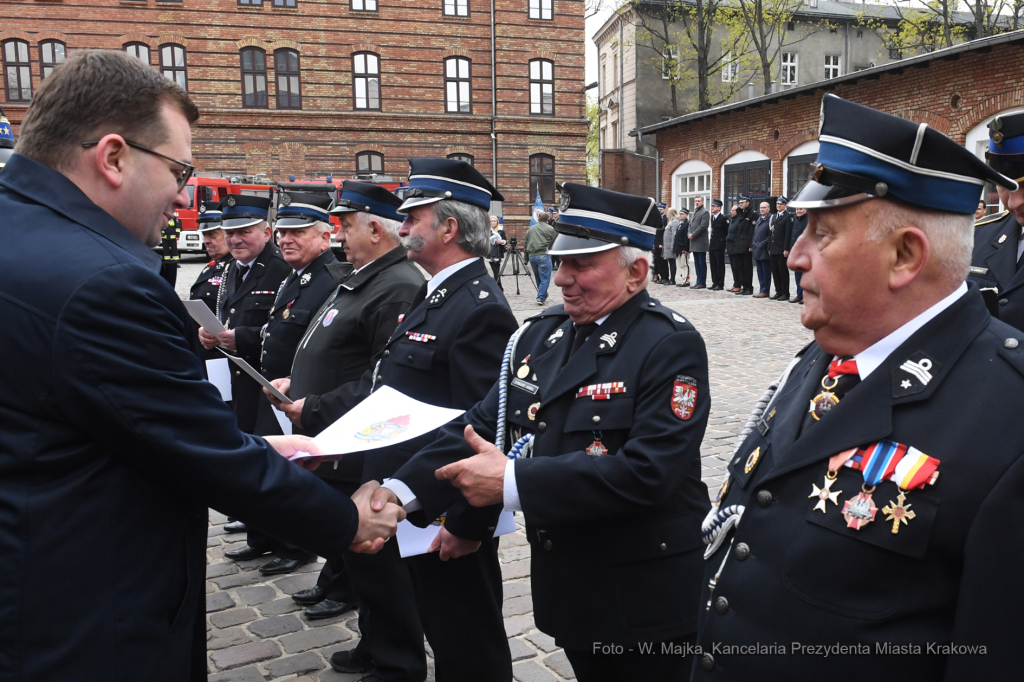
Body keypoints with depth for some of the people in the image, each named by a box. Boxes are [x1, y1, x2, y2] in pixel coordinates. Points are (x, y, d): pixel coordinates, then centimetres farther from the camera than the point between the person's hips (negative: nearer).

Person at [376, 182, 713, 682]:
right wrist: (399, 491, -17)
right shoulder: (540, 334, 3)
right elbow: (480, 426, -2)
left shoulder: (669, 346, -17)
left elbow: (646, 471, -28)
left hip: (644, 604, -6)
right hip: (568, 590, 6)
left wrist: (512, 482, -28)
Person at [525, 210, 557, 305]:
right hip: (543, 255, -5)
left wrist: (527, 256, 22)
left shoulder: (531, 228, 13)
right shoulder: (550, 229, 0)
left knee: (538, 278, 17)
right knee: (545, 278, -2)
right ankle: (540, 297, -11)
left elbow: (525, 242, 15)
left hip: (531, 256, 5)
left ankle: (543, 295, 30)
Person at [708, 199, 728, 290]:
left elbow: (728, 231, -9)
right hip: (712, 245, 8)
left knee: (720, 265, -2)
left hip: (719, 245, -8)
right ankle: (715, 283, 16)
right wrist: (710, 243, 14)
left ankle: (720, 285, 1)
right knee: (713, 265, 9)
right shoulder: (712, 217, 13)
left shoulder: (723, 218, -11)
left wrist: (723, 239, -5)